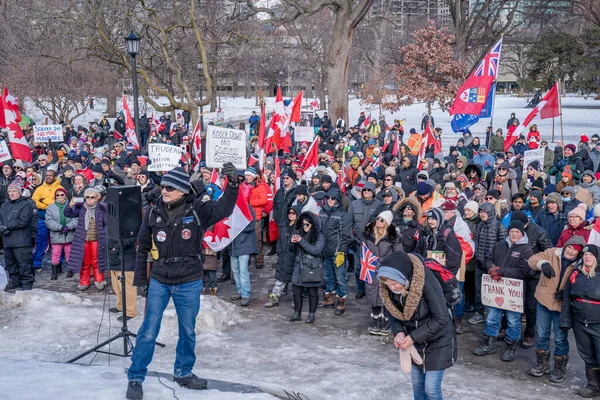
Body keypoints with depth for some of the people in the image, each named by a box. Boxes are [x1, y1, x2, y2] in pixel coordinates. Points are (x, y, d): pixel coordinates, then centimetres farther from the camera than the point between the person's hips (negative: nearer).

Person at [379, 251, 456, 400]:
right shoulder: (388, 286, -16)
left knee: (431, 388, -3)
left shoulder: (427, 282, -33)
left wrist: (413, 337, -26)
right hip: (414, 341, 5)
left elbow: (440, 319, -25)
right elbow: (393, 313, -1)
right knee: (417, 385, 15)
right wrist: (398, 332, -21)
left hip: (438, 341, -5)